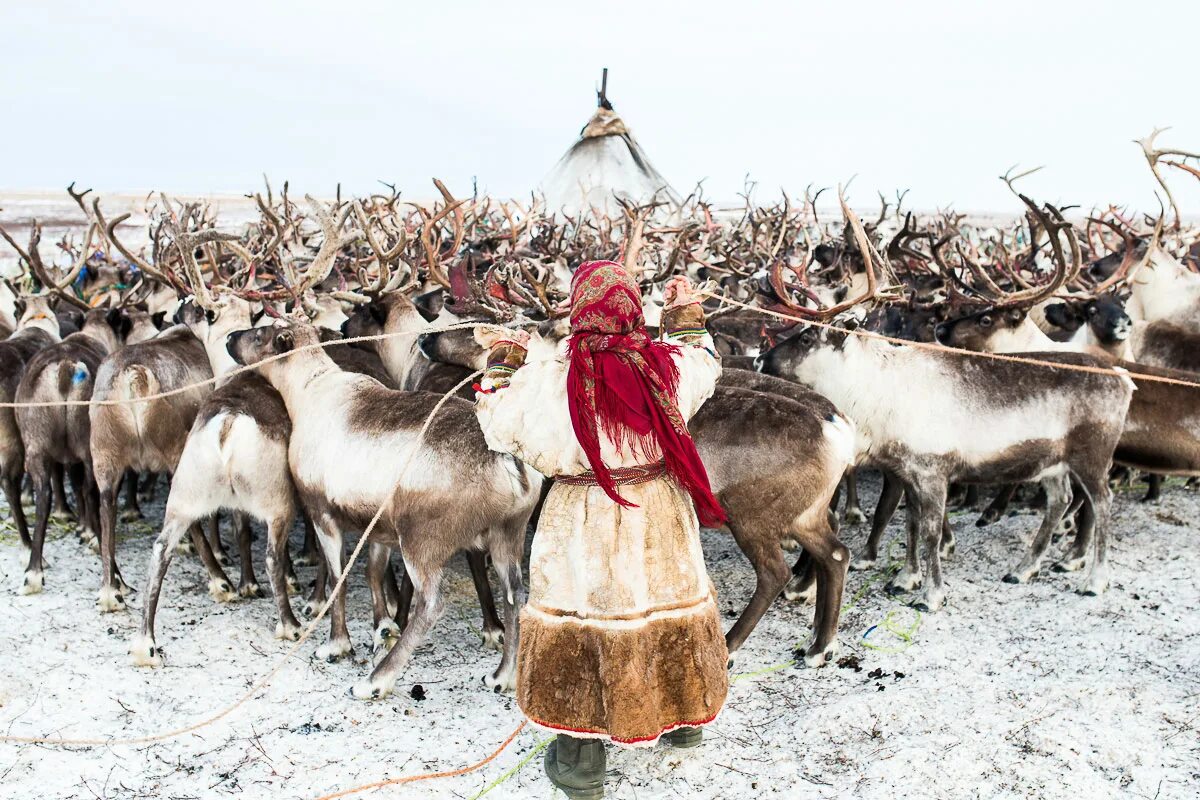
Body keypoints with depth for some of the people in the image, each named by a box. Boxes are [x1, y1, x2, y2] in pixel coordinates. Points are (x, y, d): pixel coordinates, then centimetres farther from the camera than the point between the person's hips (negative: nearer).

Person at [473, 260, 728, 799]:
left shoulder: (549, 383, -17)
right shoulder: (668, 367, -9)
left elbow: (499, 425, -2)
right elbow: (705, 365, 14)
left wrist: (503, 360, 11)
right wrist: (686, 314, 28)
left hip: (583, 529, -3)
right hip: (660, 517, 3)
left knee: (581, 618, 10)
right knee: (670, 601, 21)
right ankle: (684, 718, 42)